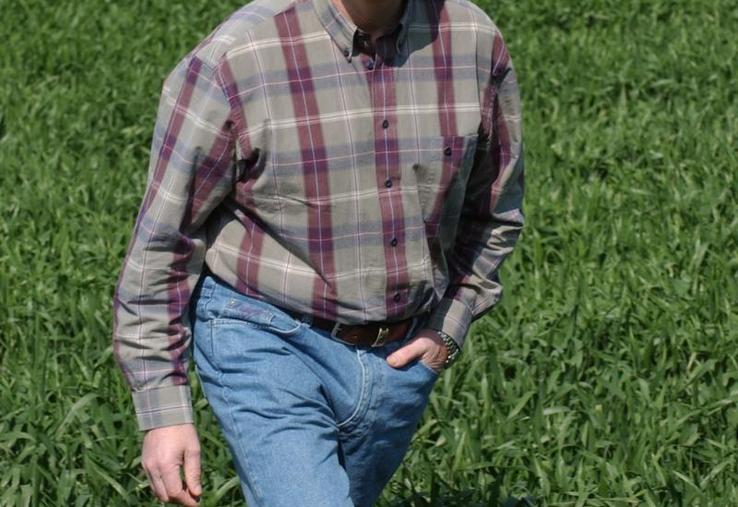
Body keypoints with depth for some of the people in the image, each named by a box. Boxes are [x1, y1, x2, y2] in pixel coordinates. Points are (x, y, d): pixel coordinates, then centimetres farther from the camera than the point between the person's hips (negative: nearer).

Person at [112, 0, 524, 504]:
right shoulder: (235, 58, -17)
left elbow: (493, 206, 12)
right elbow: (161, 241, -9)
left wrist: (449, 328, 2)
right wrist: (163, 412, -11)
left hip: (399, 361, 5)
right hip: (268, 348, -4)